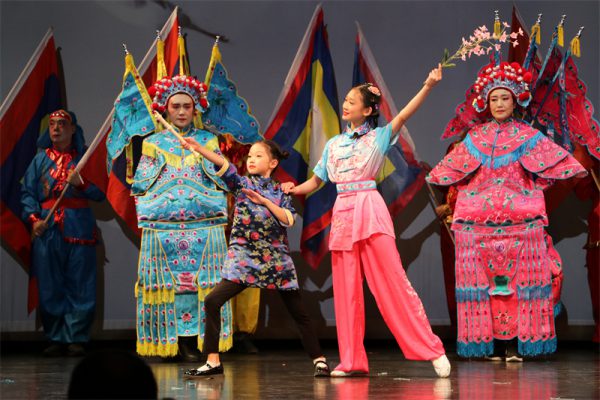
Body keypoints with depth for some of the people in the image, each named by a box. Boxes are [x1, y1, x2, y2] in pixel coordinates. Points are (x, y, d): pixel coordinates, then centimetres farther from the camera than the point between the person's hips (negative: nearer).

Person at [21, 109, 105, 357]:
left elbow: (101, 193, 4)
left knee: (80, 287, -3)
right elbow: (27, 192, 9)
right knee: (50, 287, 1)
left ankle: (76, 338, 4)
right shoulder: (41, 159, 13)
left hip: (78, 228, -1)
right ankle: (56, 339, 9)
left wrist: (81, 184, -13)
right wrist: (33, 218, -5)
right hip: (46, 229, 2)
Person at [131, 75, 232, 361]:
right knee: (167, 282, -6)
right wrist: (159, 163, 0)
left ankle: (200, 340, -3)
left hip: (204, 226, 0)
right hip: (162, 227, 0)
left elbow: (225, 182, 8)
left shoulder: (208, 141, 13)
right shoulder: (154, 142, 12)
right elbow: (138, 187, 8)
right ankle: (174, 340, -2)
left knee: (203, 282, -6)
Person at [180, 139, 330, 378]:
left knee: (298, 313, 5)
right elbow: (223, 165, -12)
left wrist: (265, 201, -13)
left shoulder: (280, 192, 8)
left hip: (276, 259, 0)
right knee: (212, 301, -16)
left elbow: (289, 219, -6)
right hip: (244, 257, 0)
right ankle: (213, 362, -11)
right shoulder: (242, 184, 5)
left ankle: (319, 361, 16)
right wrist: (199, 149, -29)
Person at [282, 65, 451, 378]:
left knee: (392, 281, -9)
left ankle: (432, 350, -6)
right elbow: (315, 181, 20)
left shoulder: (378, 137, 4)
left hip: (369, 209, -5)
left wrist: (428, 87, -23)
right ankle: (352, 361, 8)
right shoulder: (333, 144, 17)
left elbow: (403, 116, -11)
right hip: (342, 212, 5)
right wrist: (293, 190, 0)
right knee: (346, 290, 3)